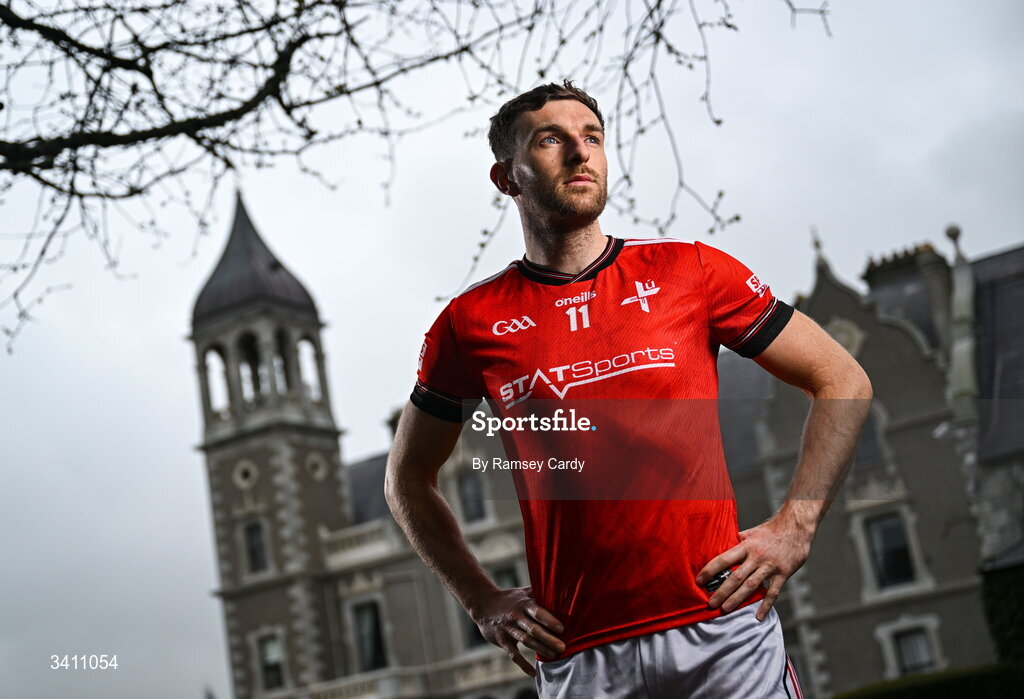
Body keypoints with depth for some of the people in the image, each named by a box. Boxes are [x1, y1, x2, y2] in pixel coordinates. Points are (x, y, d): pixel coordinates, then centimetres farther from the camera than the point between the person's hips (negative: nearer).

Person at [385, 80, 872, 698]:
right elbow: (408, 479, 17)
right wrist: (484, 602, 7)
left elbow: (844, 381, 7)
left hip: (724, 626, 0)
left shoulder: (689, 271, 3)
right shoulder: (471, 324, 4)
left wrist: (794, 527, -2)